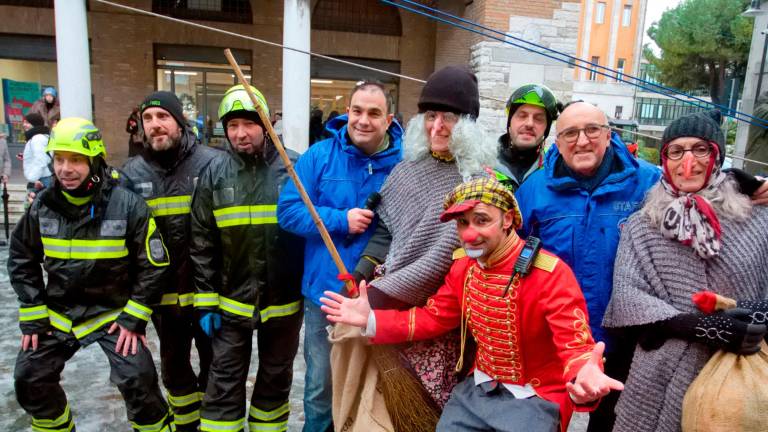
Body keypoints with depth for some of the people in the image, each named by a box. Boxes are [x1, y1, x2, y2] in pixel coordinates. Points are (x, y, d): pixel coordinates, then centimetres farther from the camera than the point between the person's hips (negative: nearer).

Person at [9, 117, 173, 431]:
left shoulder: (127, 205, -18)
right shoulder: (43, 205, -5)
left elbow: (154, 265, -12)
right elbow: (22, 260, 7)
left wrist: (133, 318, -14)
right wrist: (32, 316, 0)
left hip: (115, 311, -4)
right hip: (59, 313, 5)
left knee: (137, 381, -15)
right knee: (29, 378, 7)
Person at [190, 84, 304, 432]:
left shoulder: (295, 167, -8)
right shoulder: (214, 174, -3)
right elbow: (202, 245, 1)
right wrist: (206, 302, -1)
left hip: (284, 301, 0)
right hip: (231, 302, 1)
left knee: (275, 380, 18)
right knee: (224, 385, 9)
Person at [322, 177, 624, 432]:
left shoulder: (551, 274, -21)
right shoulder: (463, 268, 0)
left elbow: (575, 343, -26)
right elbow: (432, 318, 6)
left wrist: (583, 380, -50)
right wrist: (370, 320, -5)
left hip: (535, 398, -5)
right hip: (478, 390, 5)